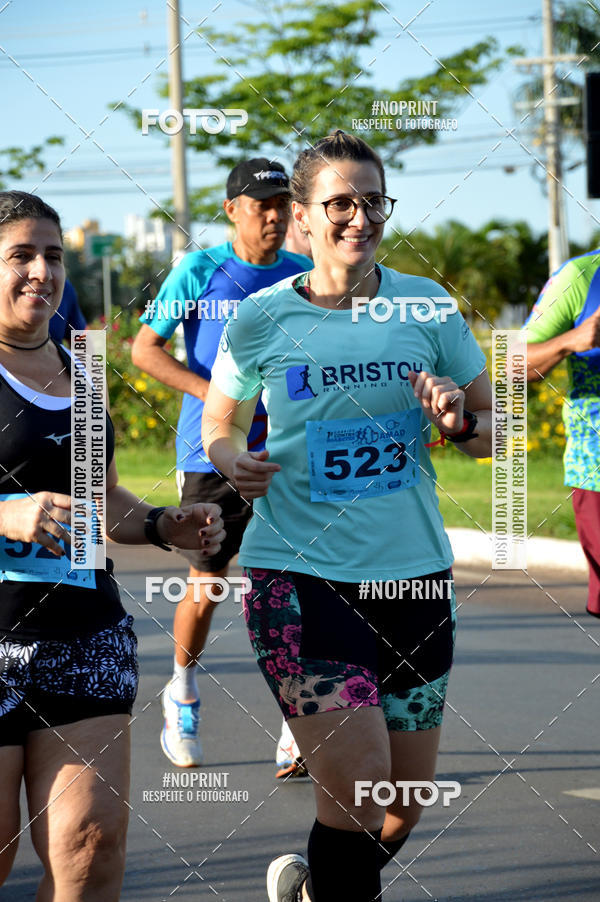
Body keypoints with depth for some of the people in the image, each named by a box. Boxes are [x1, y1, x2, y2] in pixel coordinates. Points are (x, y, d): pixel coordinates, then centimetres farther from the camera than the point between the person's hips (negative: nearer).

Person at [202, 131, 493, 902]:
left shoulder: (427, 307, 2)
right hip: (297, 573, -3)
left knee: (402, 804, 12)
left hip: (412, 574, 4)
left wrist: (460, 422, -12)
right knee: (356, 780, -18)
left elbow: (494, 433, 11)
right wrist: (233, 462, -9)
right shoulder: (258, 320, -2)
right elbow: (218, 426, 13)